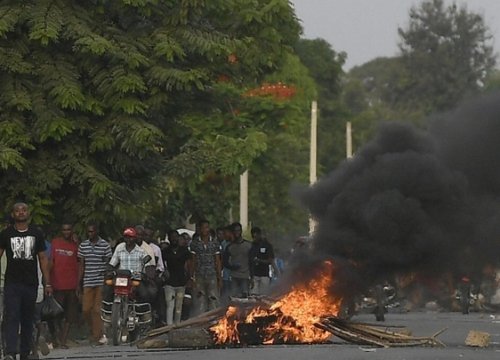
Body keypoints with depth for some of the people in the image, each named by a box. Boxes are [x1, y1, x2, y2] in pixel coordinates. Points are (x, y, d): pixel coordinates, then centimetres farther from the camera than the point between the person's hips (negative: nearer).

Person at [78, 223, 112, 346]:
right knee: (86, 310, -1)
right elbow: (81, 265, 14)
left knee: (98, 310, -7)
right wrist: (78, 283, 11)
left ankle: (98, 335, -1)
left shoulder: (105, 245, 0)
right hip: (88, 282, 3)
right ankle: (96, 332, 19)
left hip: (101, 282, -3)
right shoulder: (83, 246, 10)